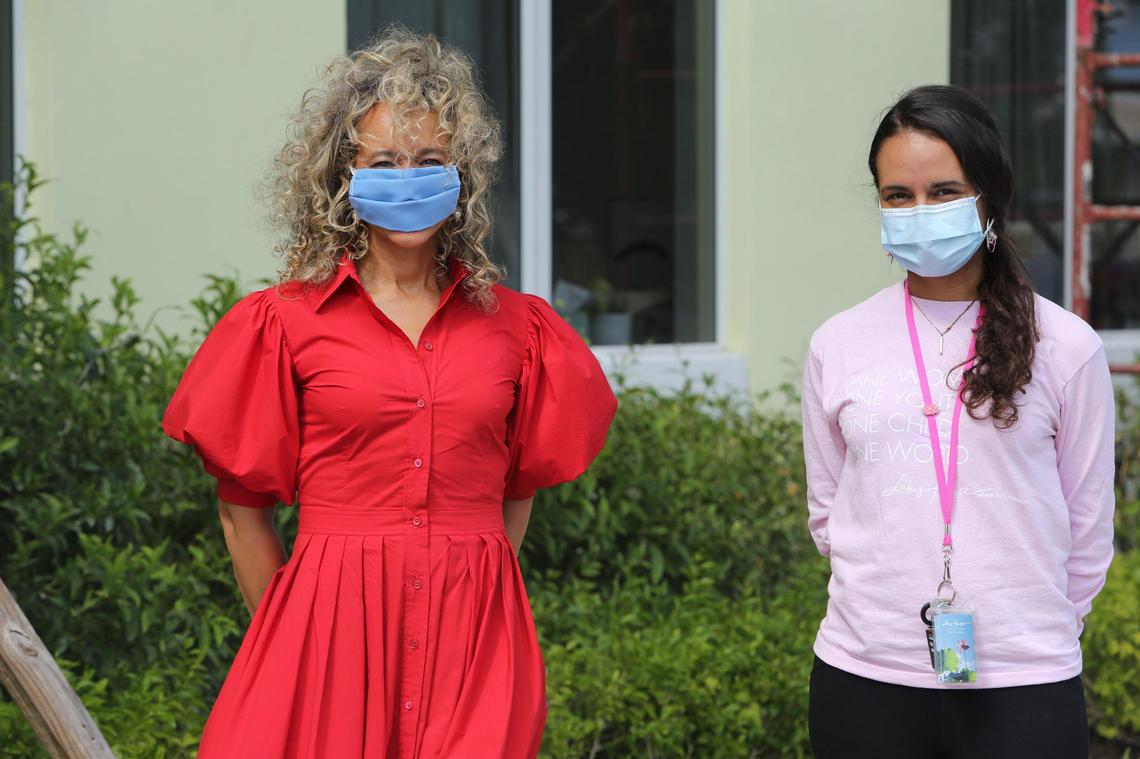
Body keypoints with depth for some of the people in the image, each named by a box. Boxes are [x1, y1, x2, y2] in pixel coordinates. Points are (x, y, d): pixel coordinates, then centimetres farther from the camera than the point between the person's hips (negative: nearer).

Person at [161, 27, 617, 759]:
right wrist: (290, 641, 8)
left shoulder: (515, 327, 8)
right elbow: (244, 509, 6)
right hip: (332, 620, -2)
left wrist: (471, 602, 11)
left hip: (475, 639, 2)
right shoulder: (285, 323, 2)